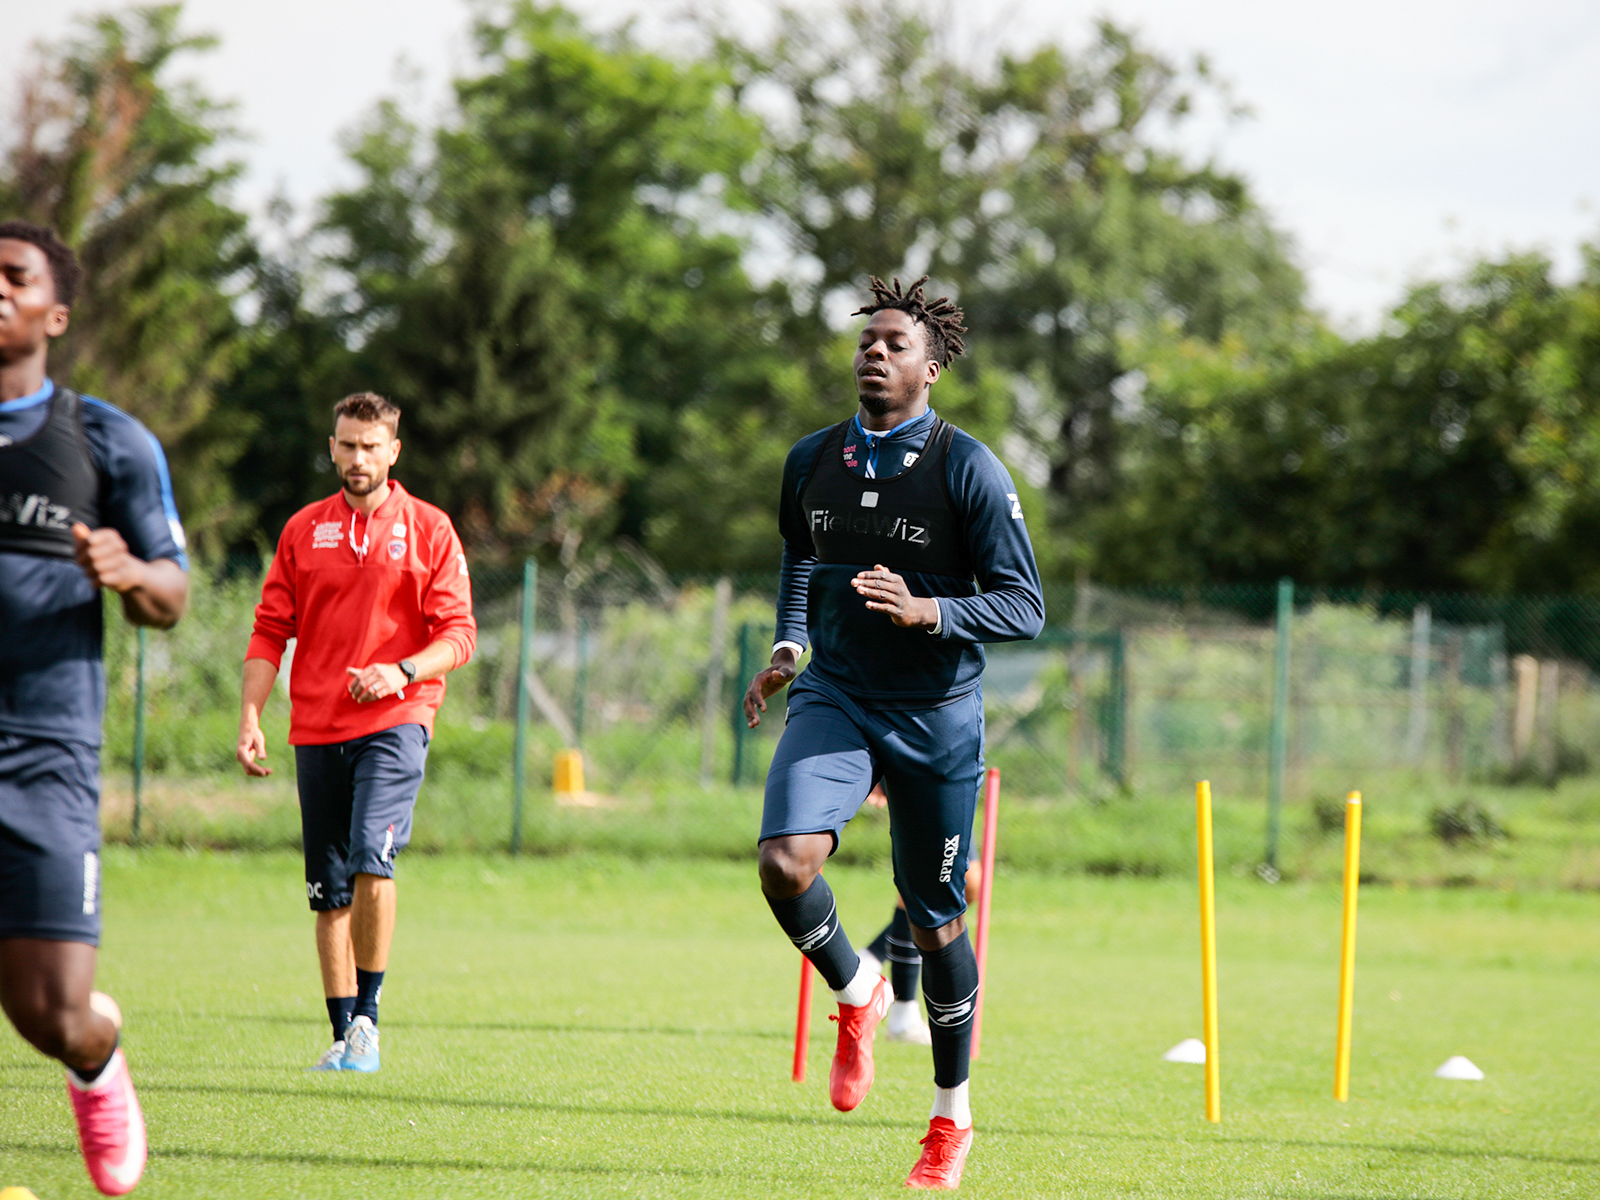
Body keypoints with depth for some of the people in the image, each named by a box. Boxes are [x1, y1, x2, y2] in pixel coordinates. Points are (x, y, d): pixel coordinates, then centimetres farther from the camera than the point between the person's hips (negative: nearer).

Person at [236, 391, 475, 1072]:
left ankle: (367, 1016, -10)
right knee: (328, 890, 5)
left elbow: (458, 635, 1)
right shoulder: (303, 531, 11)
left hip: (396, 719, -3)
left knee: (371, 861, -21)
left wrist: (401, 672, -16)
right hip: (316, 728, 3)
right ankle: (343, 1033, 12)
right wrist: (250, 716, 1)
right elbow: (270, 632, 12)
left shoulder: (429, 530, 4)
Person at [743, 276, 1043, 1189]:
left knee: (935, 920, 6)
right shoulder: (812, 461, 4)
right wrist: (789, 645, 10)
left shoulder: (968, 469, -10)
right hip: (836, 699, 3)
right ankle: (857, 995, 8)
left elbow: (1025, 608, -10)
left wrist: (928, 611, -26)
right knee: (786, 859, -23)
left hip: (938, 715, -3)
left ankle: (952, 1117, 24)